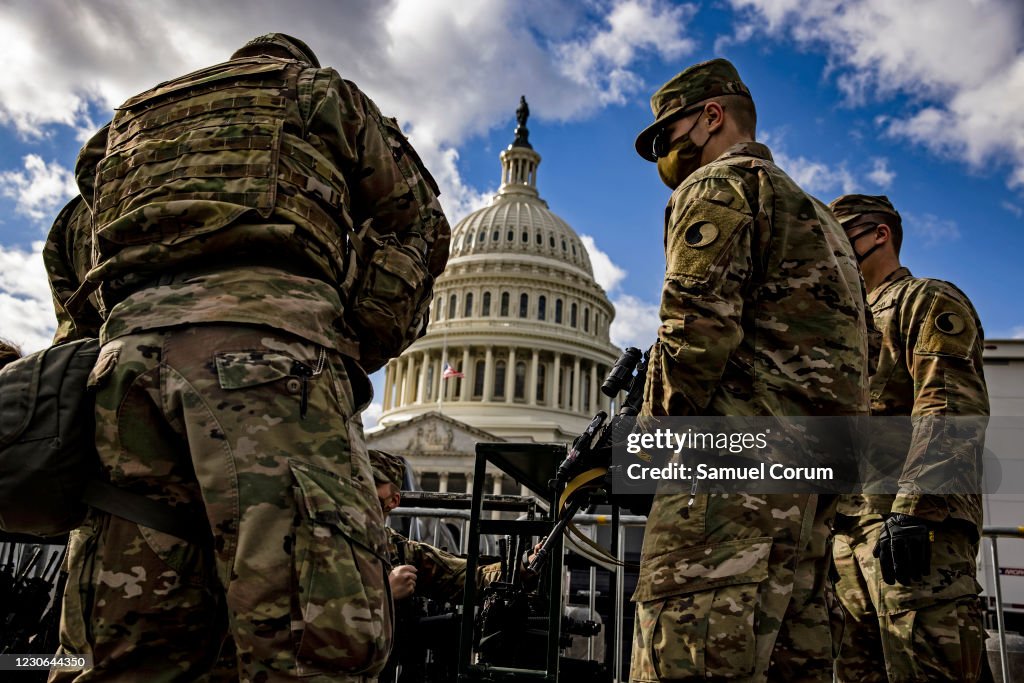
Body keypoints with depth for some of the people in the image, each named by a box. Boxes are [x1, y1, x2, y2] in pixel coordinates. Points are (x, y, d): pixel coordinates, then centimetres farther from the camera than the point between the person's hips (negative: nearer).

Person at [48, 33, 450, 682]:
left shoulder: (130, 120, 38)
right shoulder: (320, 91, 27)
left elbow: (80, 253, 33)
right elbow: (419, 224, 24)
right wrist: (356, 349, 20)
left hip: (128, 346, 6)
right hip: (265, 335, -5)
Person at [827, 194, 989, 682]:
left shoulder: (928, 301, 5)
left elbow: (952, 409, -12)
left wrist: (912, 509, -23)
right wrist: (834, 522, 20)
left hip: (918, 526, -8)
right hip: (854, 531, 9)